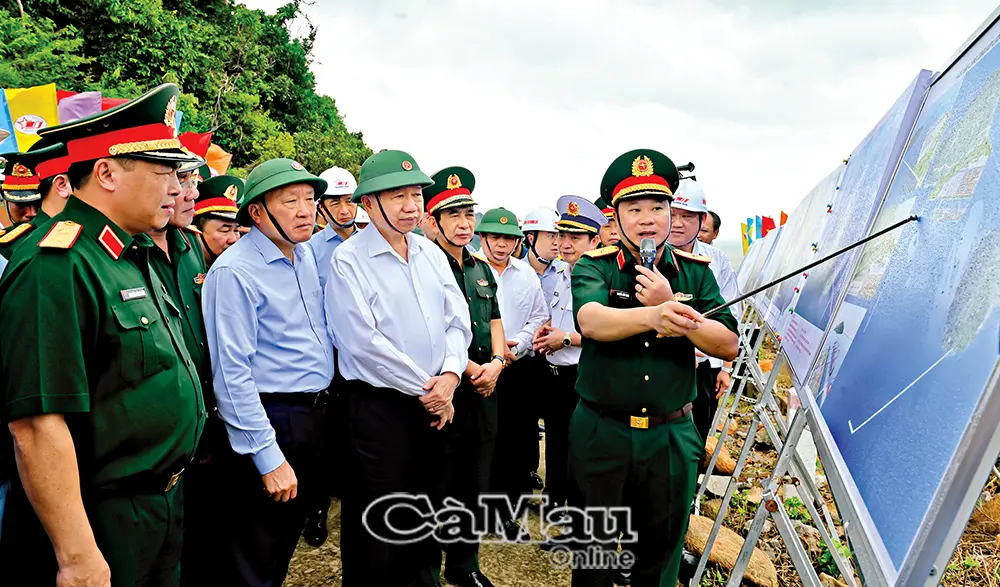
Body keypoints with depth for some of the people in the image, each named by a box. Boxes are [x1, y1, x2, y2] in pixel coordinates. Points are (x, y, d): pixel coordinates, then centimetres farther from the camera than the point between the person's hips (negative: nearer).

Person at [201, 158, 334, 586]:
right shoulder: (234, 271, -18)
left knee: (287, 539, 23)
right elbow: (233, 374, -21)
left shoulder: (307, 255, 6)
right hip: (271, 421, -7)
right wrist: (269, 458, -21)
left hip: (316, 415, 8)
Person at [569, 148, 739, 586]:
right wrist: (653, 316, -46)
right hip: (601, 432, -2)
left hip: (672, 436, 2)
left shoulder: (695, 271, 3)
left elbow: (728, 345, -6)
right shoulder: (594, 267, -5)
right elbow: (591, 320, -26)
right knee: (595, 549, 14)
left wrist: (671, 305, -20)